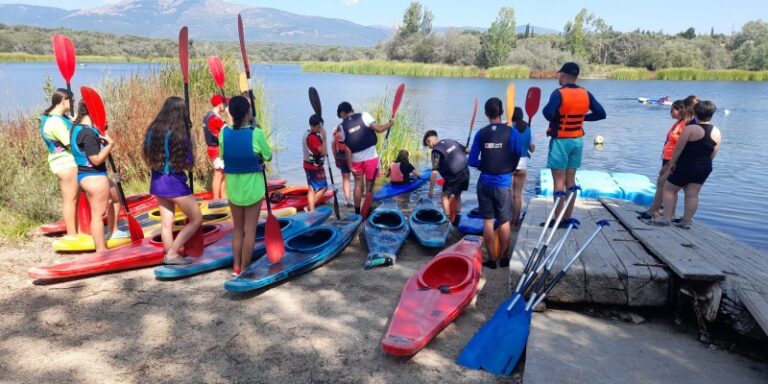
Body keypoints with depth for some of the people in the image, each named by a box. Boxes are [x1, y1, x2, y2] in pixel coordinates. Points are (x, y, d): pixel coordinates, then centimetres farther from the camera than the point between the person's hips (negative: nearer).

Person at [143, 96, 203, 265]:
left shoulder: (152, 129, 2)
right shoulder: (178, 133, -18)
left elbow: (147, 156, 13)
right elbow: (188, 164, -13)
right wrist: (191, 144, -1)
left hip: (157, 180, 7)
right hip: (174, 181, -7)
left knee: (166, 222, 16)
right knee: (196, 219, 6)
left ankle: (170, 255, 25)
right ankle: (172, 253, 4)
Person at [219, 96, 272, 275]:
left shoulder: (224, 132, -5)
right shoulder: (256, 133, -16)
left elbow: (223, 156, 6)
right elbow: (268, 156, -3)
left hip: (233, 187, 4)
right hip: (253, 187, -4)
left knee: (237, 228, 17)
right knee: (250, 230, 5)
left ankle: (236, 267, 22)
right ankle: (244, 269, 10)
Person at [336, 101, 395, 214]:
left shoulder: (342, 126, -1)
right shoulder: (364, 116, -6)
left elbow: (346, 148, -1)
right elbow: (378, 129, -13)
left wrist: (349, 165, 4)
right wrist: (390, 124, 5)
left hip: (356, 159, 2)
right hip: (370, 157, -2)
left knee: (358, 185, 13)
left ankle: (357, 211, 17)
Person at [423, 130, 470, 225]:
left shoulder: (436, 151, -11)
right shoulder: (451, 141, 8)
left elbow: (434, 173, -16)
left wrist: (430, 190, -12)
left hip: (454, 176, -7)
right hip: (465, 172, 7)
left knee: (444, 196, 11)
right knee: (457, 195, 23)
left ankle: (448, 220, 6)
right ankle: (457, 221, 29)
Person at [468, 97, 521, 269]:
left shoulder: (480, 134, -3)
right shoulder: (512, 132, -8)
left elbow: (472, 161, -2)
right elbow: (518, 157, -9)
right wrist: (509, 169, 11)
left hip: (485, 183, 2)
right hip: (503, 183, -1)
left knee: (488, 221, 8)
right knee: (504, 222, 11)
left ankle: (492, 259, 13)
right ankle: (503, 258, 19)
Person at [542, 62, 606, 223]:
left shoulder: (559, 93, -15)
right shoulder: (586, 94, 3)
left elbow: (548, 113, -31)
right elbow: (601, 114, 4)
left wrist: (554, 119, -9)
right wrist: (581, 117, 8)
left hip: (561, 141, -6)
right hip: (577, 141, 6)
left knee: (559, 180, -1)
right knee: (570, 180, 12)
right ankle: (568, 218, 16)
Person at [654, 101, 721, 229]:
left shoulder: (690, 128, -16)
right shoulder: (717, 132, 3)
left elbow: (679, 148, -16)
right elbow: (713, 153, 9)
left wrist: (672, 162, -7)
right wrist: (705, 165, 19)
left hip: (685, 166, -6)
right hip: (704, 168, 6)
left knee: (669, 189, 8)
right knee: (692, 195, 8)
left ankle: (666, 218, 4)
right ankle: (686, 221, 10)